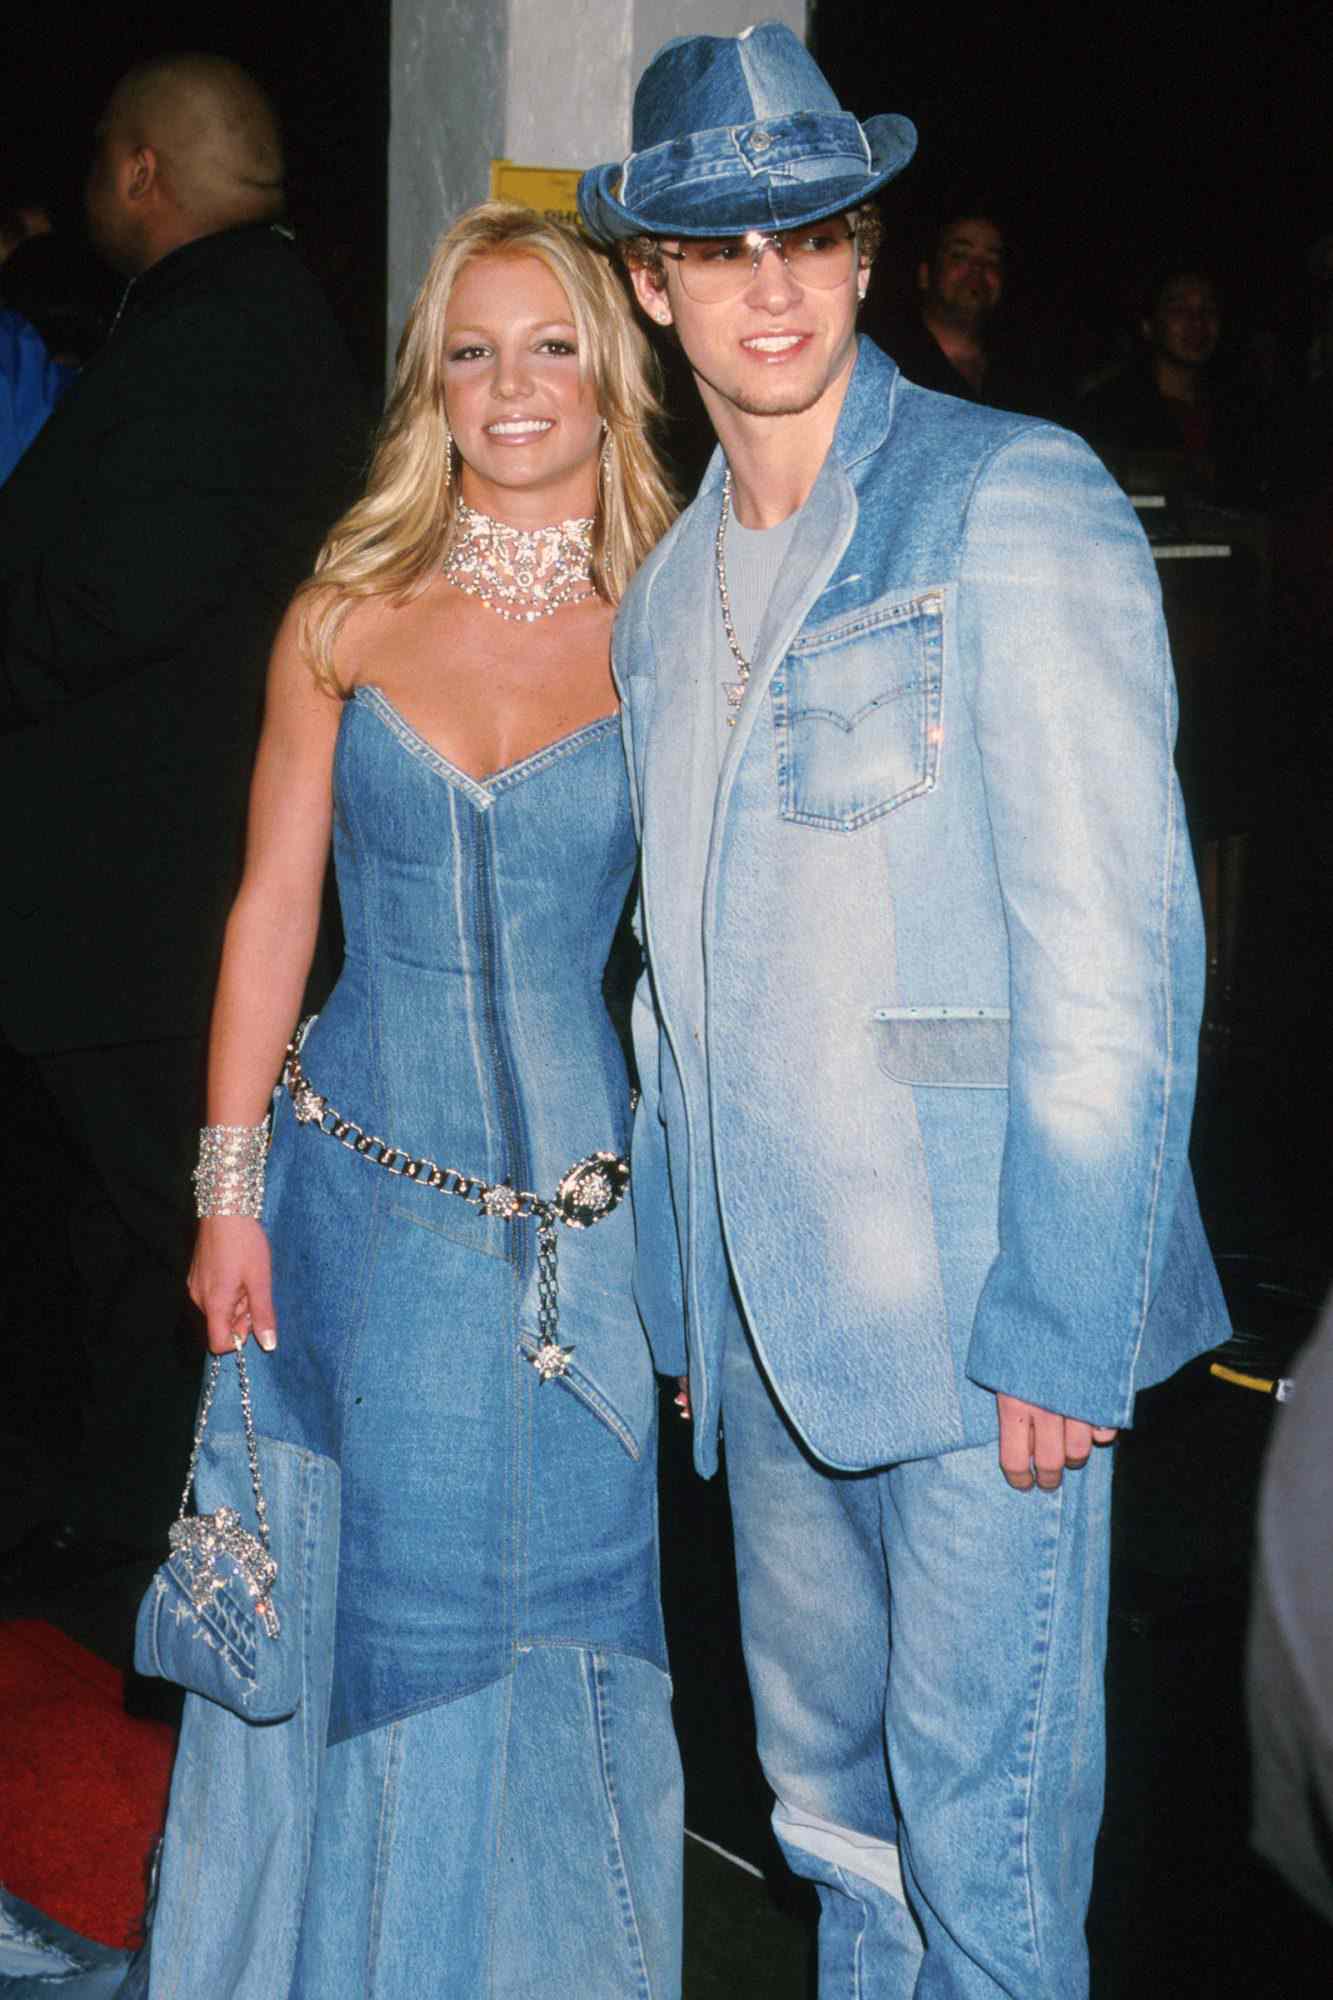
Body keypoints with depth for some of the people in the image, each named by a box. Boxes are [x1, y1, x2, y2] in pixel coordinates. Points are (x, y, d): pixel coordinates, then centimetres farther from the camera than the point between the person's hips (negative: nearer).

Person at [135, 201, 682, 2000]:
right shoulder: (347, 617, 1)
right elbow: (273, 909, 4)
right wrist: (231, 1189, 1)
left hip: (579, 1193, -1)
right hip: (360, 1185, 1)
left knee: (560, 1595, 9)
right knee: (374, 1596, 13)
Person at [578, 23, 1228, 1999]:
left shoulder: (1017, 504, -8)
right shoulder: (668, 590, 13)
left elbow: (1113, 945, -14)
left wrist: (1058, 1322, -17)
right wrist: (690, 1302, 14)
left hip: (975, 1314, -6)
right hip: (773, 1321, 7)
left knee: (981, 1822, 2)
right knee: (827, 1795, 18)